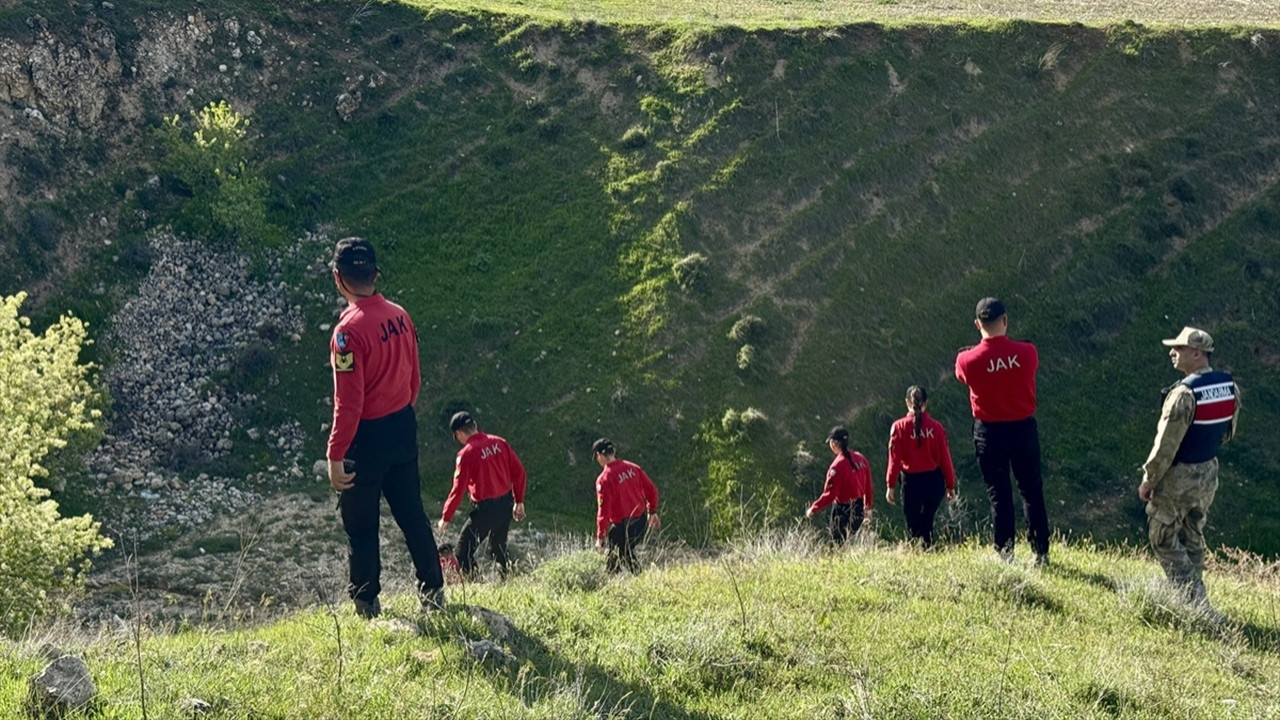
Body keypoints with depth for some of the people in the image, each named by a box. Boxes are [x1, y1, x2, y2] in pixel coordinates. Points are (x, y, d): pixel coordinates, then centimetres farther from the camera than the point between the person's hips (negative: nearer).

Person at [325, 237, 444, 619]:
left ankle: (367, 603, 17)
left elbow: (348, 403, -23)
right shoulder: (400, 316, 0)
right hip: (403, 429, 7)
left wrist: (335, 455, -18)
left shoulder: (349, 330, -22)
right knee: (411, 513, 18)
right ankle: (433, 591, 24)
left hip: (367, 438, -7)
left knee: (360, 526, 8)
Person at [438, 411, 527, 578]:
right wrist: (519, 501, 15)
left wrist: (446, 518, -2)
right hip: (506, 504, 7)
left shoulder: (466, 454, -14)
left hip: (485, 508, -7)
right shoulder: (499, 443, 2)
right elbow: (519, 472, 5)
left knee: (464, 552, 4)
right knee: (499, 549, 23)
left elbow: (458, 489, -13)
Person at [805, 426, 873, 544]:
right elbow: (868, 486, 8)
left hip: (842, 511, -7)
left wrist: (813, 509, -10)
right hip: (858, 510, 7)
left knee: (838, 542, 4)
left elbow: (829, 494, -19)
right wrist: (868, 507, 21)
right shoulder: (861, 459, 1)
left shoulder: (838, 465, -20)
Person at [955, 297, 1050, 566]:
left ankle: (1005, 553, 8)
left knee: (999, 494, 9)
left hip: (988, 431, -1)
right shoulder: (1026, 352, -12)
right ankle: (1041, 552, 11)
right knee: (1032, 491, 11)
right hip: (1023, 428, 1)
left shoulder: (968, 360, -15)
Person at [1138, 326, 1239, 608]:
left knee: (1163, 538, 7)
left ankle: (1195, 600, 1)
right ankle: (1194, 598, 28)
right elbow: (1228, 432, 12)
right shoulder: (1230, 387, -2)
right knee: (1192, 538, 21)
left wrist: (1148, 480, -13)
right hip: (1209, 474, 8)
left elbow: (1166, 444, -23)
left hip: (1178, 479, -8)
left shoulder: (1185, 393, -26)